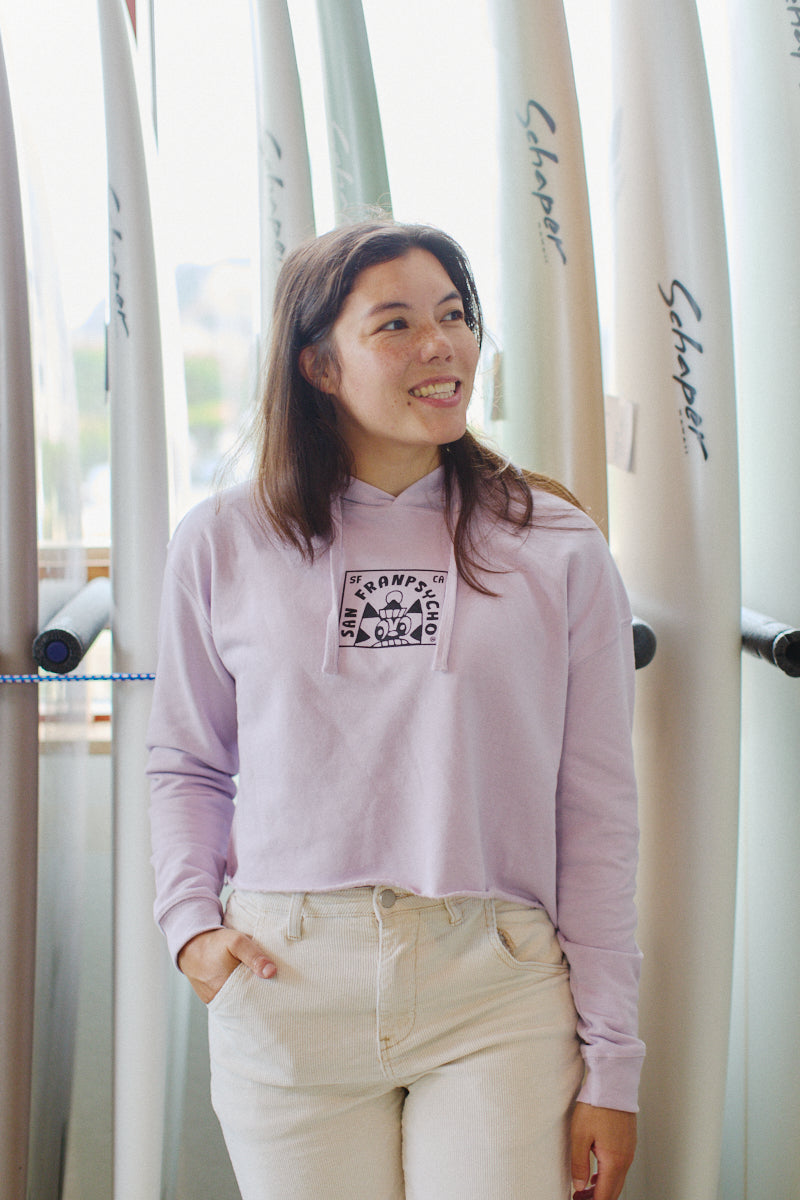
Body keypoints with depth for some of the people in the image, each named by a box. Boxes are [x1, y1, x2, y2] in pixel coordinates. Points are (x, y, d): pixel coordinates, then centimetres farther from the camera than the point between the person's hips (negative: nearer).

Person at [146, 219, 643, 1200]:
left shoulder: (557, 548, 1)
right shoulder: (222, 545, 4)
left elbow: (597, 814, 1)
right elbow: (187, 765, 15)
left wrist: (610, 1066, 0)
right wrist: (191, 924, -1)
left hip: (498, 990, 0)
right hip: (286, 983, 1)